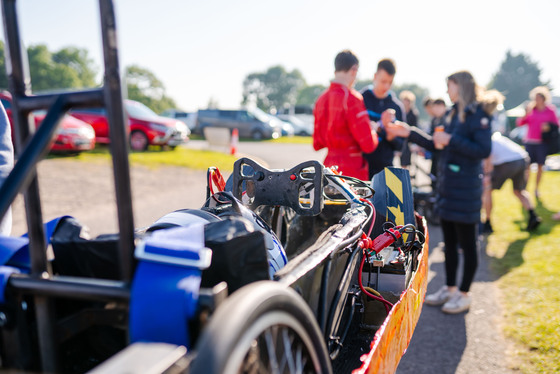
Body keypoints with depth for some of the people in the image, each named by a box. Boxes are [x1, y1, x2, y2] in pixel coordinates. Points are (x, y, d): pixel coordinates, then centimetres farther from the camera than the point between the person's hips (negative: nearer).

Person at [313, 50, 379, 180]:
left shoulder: (321, 99, 8)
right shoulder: (351, 98, -14)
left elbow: (317, 144, 14)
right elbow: (368, 145, -15)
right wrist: (374, 132, 5)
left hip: (329, 164, 8)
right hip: (352, 169, -7)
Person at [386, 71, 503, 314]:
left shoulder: (478, 115, -12)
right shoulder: (453, 114, 12)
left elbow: (484, 150, -20)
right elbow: (436, 145, 16)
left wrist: (451, 140, -21)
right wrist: (409, 133, 9)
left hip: (465, 189, -8)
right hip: (446, 186, 8)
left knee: (467, 243, 4)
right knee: (449, 242, 15)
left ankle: (464, 295, 17)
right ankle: (449, 289, 29)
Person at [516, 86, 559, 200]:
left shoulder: (551, 111, 2)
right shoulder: (531, 109, 4)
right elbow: (519, 123, 2)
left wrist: (548, 125, -13)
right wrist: (526, 114, -15)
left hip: (542, 143, 0)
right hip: (529, 142, 0)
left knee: (540, 166, 6)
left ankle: (536, 189, 19)